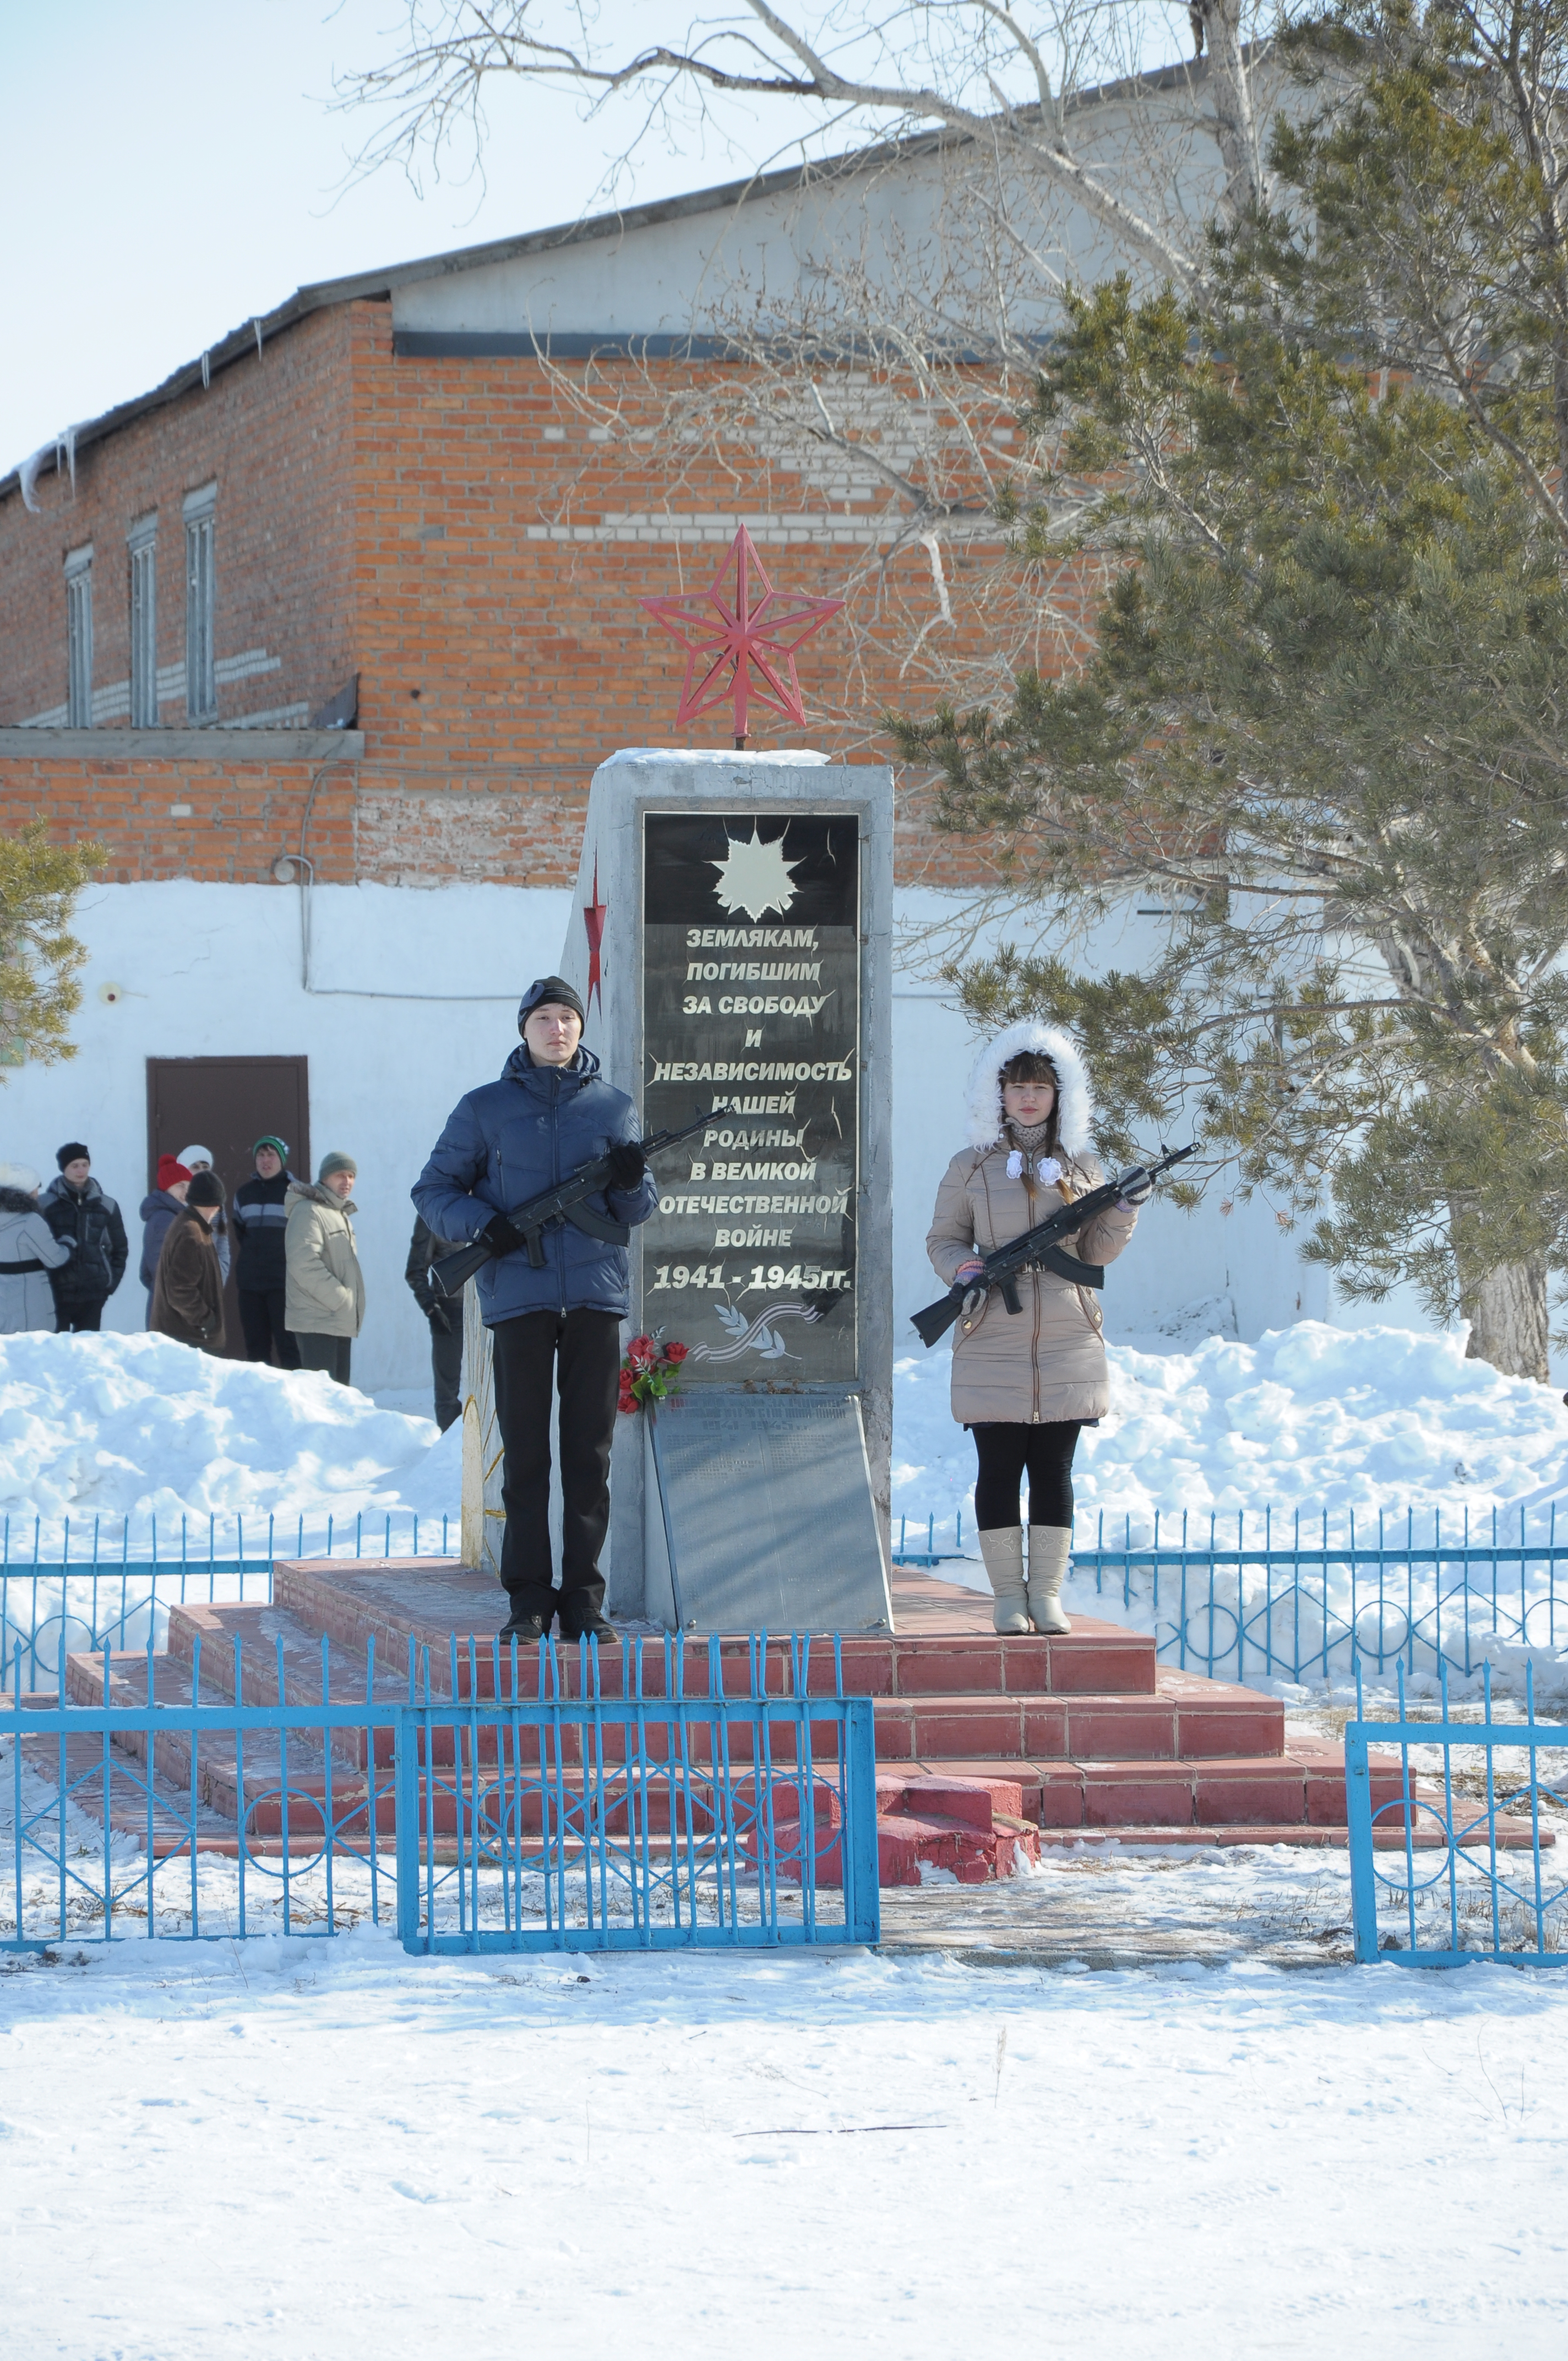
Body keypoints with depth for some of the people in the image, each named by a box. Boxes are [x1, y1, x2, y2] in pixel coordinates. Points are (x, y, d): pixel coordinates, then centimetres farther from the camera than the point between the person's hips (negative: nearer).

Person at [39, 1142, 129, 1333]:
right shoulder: (46, 1204, 0)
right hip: (56, 1291, -2)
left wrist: (112, 1280, 6)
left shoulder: (106, 1205, 8)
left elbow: (120, 1247, 15)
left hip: (93, 1293, 2)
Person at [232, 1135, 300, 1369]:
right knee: (255, 1346, 7)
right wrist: (252, 1257, 11)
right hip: (250, 1282, 5)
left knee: (287, 1344, -7)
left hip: (283, 1282, -5)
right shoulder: (244, 1193, 12)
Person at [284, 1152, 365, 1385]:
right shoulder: (308, 1212, -11)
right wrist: (340, 1298, -18)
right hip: (317, 1321, -10)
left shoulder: (341, 1215, 21)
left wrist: (353, 1305, 12)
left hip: (341, 1322, 10)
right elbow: (304, 1265, -22)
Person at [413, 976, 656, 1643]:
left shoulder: (614, 1109, 12)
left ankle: (583, 1597, 5)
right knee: (525, 1455, -2)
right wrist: (481, 1225, -9)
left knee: (590, 1454, 1)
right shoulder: (484, 1109, 8)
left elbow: (639, 1211, 14)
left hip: (595, 1295, 1)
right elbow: (433, 1190, 10)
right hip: (518, 1296, -1)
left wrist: (631, 1184, -9)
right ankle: (529, 1598, 1)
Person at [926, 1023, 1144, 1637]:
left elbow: (1093, 1253, 13)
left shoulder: (1082, 1168, 11)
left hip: (1066, 1339, 1)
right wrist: (960, 1266, -11)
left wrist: (1120, 1222, -6)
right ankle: (1007, 1596, 5)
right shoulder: (970, 1168, 6)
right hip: (992, 1342, -1)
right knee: (999, 1468, -1)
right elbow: (942, 1239, 10)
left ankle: (1047, 1595, 7)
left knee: (1054, 1468, 2)